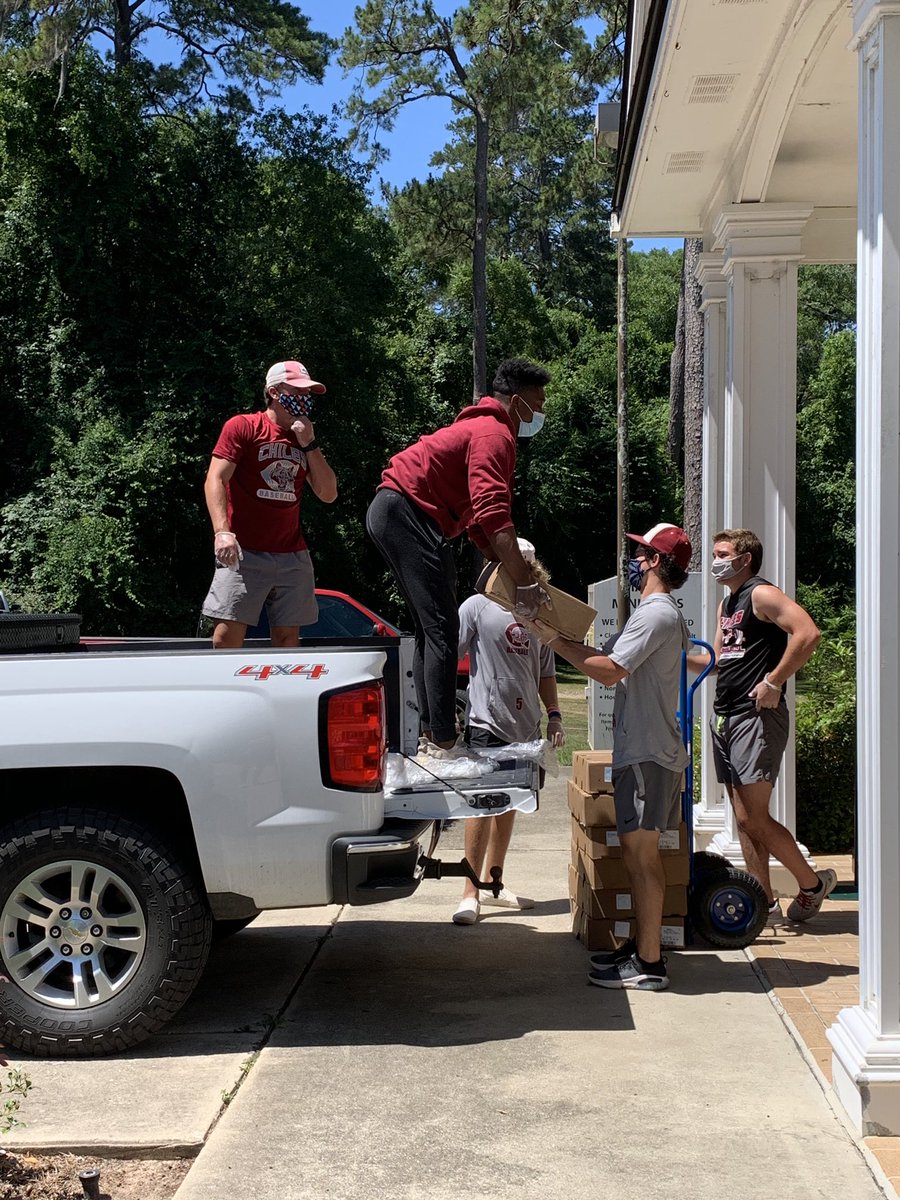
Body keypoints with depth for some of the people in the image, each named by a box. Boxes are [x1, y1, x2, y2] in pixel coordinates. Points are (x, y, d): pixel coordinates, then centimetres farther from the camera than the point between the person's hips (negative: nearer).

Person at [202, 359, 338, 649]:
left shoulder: (306, 439, 19)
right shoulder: (242, 427, 1)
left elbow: (328, 494, 11)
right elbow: (215, 480, -7)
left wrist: (310, 444, 1)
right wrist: (222, 532, -22)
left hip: (293, 555, 6)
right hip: (245, 553, -5)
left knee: (287, 638, 5)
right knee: (227, 636, -13)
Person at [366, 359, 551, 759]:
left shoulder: (481, 428, 22)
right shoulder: (494, 434, -12)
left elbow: (476, 515, 23)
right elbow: (494, 517, -25)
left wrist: (507, 567, 14)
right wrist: (525, 583, -26)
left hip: (390, 514, 11)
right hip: (408, 513, -11)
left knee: (430, 628, 15)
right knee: (442, 628, -11)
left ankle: (430, 736, 18)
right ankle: (443, 743, -12)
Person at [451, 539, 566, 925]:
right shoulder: (478, 607, -3)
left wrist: (554, 716, 10)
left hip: (526, 728, 6)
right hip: (487, 723, -6)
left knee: (508, 805, 13)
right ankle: (470, 893, -3)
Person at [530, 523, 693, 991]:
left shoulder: (657, 614, -15)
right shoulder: (657, 613, 19)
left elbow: (609, 671, -23)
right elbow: (607, 657, 18)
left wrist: (556, 641, -15)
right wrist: (556, 635, 10)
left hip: (647, 754, -10)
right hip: (641, 750, 10)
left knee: (640, 853, -7)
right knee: (639, 853, 15)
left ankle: (649, 964, -3)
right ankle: (641, 946, 24)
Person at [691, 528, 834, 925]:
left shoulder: (761, 594, -10)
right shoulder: (727, 603, 19)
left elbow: (808, 633, -24)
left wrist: (774, 681, -22)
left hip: (757, 715, -9)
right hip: (724, 715, 9)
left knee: (753, 818, -11)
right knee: (744, 819, 8)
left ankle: (813, 882, 7)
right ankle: (766, 904, 13)